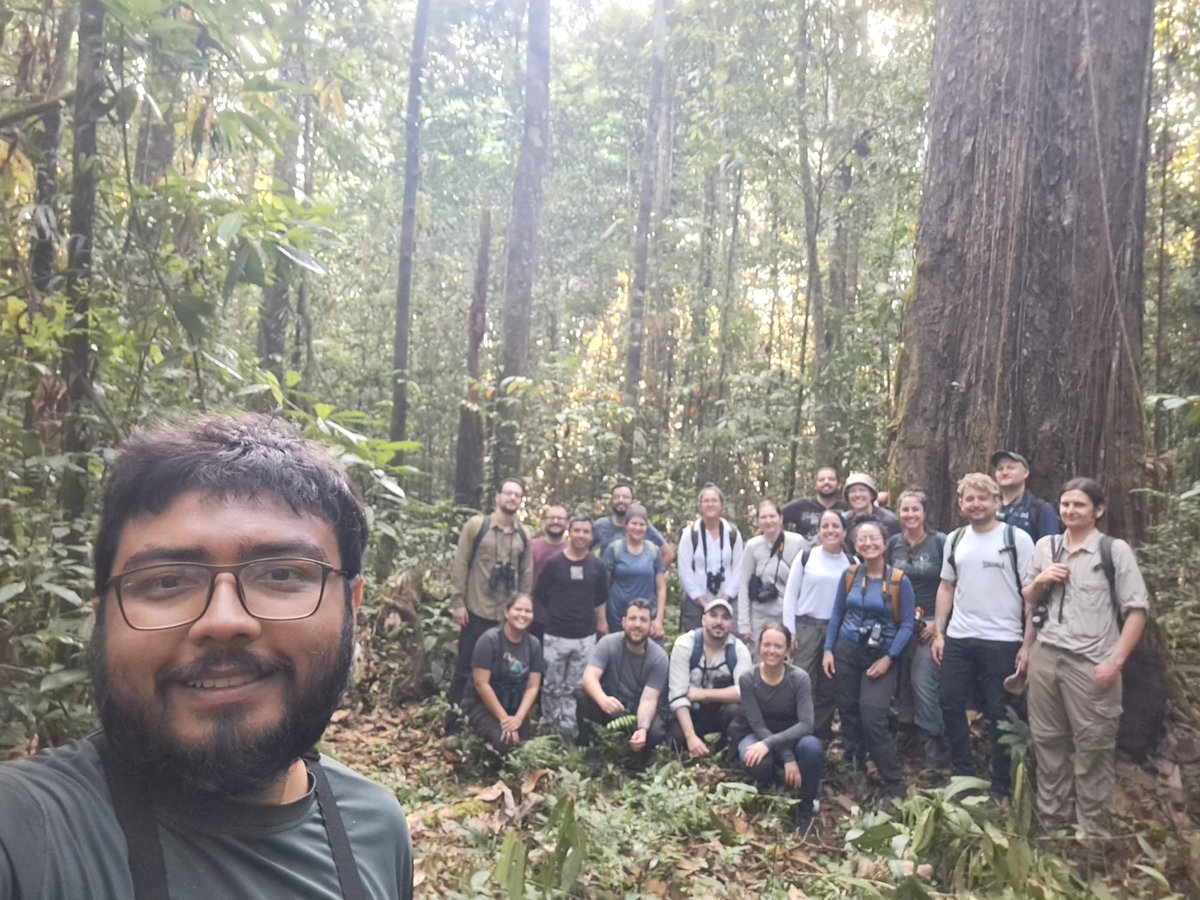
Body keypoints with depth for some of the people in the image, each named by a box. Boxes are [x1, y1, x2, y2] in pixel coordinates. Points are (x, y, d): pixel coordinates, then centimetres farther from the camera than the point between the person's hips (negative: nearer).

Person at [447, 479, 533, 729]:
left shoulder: (524, 535, 8)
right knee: (465, 669, 5)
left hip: (510, 615, 4)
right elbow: (460, 565, -4)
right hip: (477, 612, -3)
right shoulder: (476, 525, -3)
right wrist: (457, 603, -8)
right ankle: (453, 725, 16)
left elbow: (527, 573, 12)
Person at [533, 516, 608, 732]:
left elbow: (600, 600, 12)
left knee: (575, 688, 7)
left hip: (586, 637, 2)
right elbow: (539, 596, 3)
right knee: (551, 686, 5)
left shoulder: (597, 566, 4)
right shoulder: (554, 563, -3)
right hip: (555, 635, -1)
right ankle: (548, 728, 19)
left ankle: (567, 729, 16)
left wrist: (601, 628, 9)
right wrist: (550, 619, 1)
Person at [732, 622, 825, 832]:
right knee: (756, 764, -36)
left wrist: (770, 743, -38)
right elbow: (758, 725, -20)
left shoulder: (799, 678, -19)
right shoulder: (748, 679, -18)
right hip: (758, 736, 0)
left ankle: (806, 807, -9)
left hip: (791, 737, 0)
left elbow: (806, 724, -26)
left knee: (811, 747, -35)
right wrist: (788, 758, -30)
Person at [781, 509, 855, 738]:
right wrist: (790, 630, -4)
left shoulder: (852, 563, 3)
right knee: (804, 682, -2)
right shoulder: (806, 556, -1)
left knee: (829, 685, 8)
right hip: (807, 626, -2)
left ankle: (822, 732, 19)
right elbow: (790, 594, 0)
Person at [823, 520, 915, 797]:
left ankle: (893, 782, 3)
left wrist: (888, 659, -14)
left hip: (881, 656, -4)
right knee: (848, 714, 9)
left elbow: (906, 624, -8)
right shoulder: (849, 576, 1)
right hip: (846, 652, 4)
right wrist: (828, 650, 1)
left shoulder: (900, 581, -9)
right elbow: (837, 615, 8)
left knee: (873, 719, -11)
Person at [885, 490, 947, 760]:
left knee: (923, 681, -7)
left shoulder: (940, 541, -6)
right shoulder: (893, 543, 5)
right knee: (902, 680, 8)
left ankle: (931, 737, 8)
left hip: (929, 623, -4)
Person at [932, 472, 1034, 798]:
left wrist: (1028, 644, -11)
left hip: (1002, 641, -5)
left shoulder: (1017, 539, -6)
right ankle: (962, 775, 27)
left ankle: (1002, 786, 21)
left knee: (1000, 714, 6)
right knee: (950, 704, 9)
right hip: (958, 639, 5)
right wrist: (938, 632, 8)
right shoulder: (955, 540, 9)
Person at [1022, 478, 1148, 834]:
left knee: (1093, 747, 2)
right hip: (1045, 656, 5)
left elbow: (1136, 609, -5)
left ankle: (1092, 829, 15)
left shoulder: (1115, 550, -3)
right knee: (1048, 741, 11)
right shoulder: (1045, 546, 10)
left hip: (1091, 663, -4)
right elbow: (1029, 602, 20)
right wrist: (1039, 581, -2)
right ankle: (1052, 820, 25)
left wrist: (1115, 662, -11)